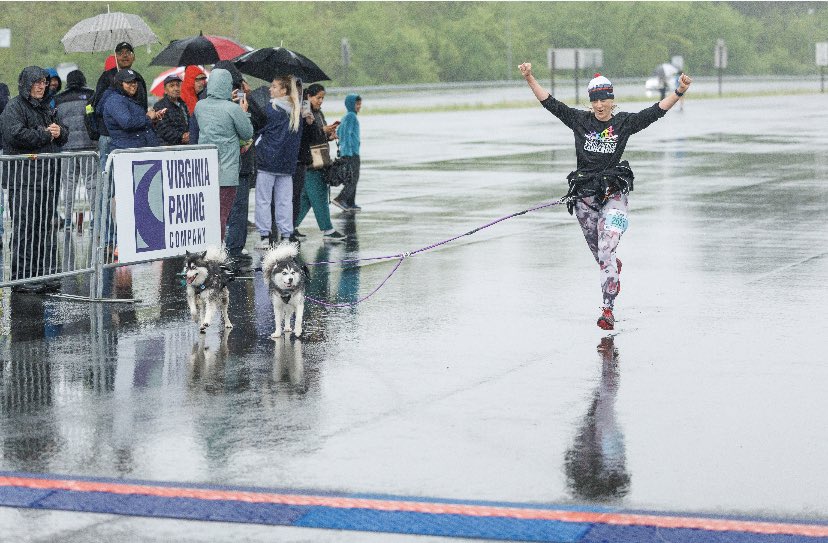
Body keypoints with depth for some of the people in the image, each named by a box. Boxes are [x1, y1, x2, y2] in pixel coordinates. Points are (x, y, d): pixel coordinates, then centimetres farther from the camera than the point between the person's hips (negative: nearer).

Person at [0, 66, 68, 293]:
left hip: (48, 177, 8)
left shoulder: (45, 107, 20)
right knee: (25, 228, -7)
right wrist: (45, 134, -11)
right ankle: (22, 278, -5)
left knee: (45, 227, 10)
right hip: (24, 178, -8)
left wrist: (58, 131, 1)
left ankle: (44, 275, 16)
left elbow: (64, 134, 25)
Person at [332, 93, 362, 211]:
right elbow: (347, 134, -18)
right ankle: (340, 199, -19)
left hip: (345, 152, 10)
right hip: (352, 152, -10)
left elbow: (338, 133, 23)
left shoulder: (346, 117, 16)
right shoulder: (351, 116, -12)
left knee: (351, 178, 11)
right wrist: (349, 152, -20)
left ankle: (350, 203, 11)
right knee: (354, 177, -11)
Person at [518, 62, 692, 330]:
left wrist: (679, 91, -17)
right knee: (598, 252, 16)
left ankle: (608, 309, -17)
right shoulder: (579, 120, 4)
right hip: (584, 195, 3)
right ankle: (614, 268, 52)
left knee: (606, 252, -17)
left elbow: (657, 111, -5)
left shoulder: (624, 123, 1)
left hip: (613, 194, -3)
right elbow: (550, 103, 1)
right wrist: (530, 78, -9)